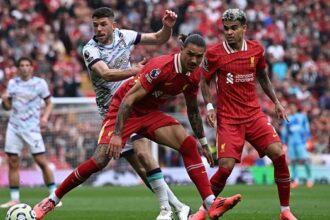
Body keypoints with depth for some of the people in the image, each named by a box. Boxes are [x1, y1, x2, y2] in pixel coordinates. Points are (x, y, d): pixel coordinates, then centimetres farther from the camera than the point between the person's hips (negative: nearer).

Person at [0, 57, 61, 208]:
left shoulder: (40, 83, 0)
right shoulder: (12, 83, 9)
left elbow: (49, 103, 6)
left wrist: (45, 117, -12)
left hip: (31, 128, -4)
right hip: (14, 127, 4)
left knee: (42, 162, -8)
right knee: (13, 163, 2)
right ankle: (14, 199, 8)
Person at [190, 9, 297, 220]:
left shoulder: (256, 49, 3)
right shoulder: (214, 53, -7)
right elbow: (205, 81, 7)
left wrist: (276, 102, 17)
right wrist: (209, 106, -6)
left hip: (254, 114, 3)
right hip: (228, 119, -3)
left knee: (279, 155, -12)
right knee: (226, 167, -15)